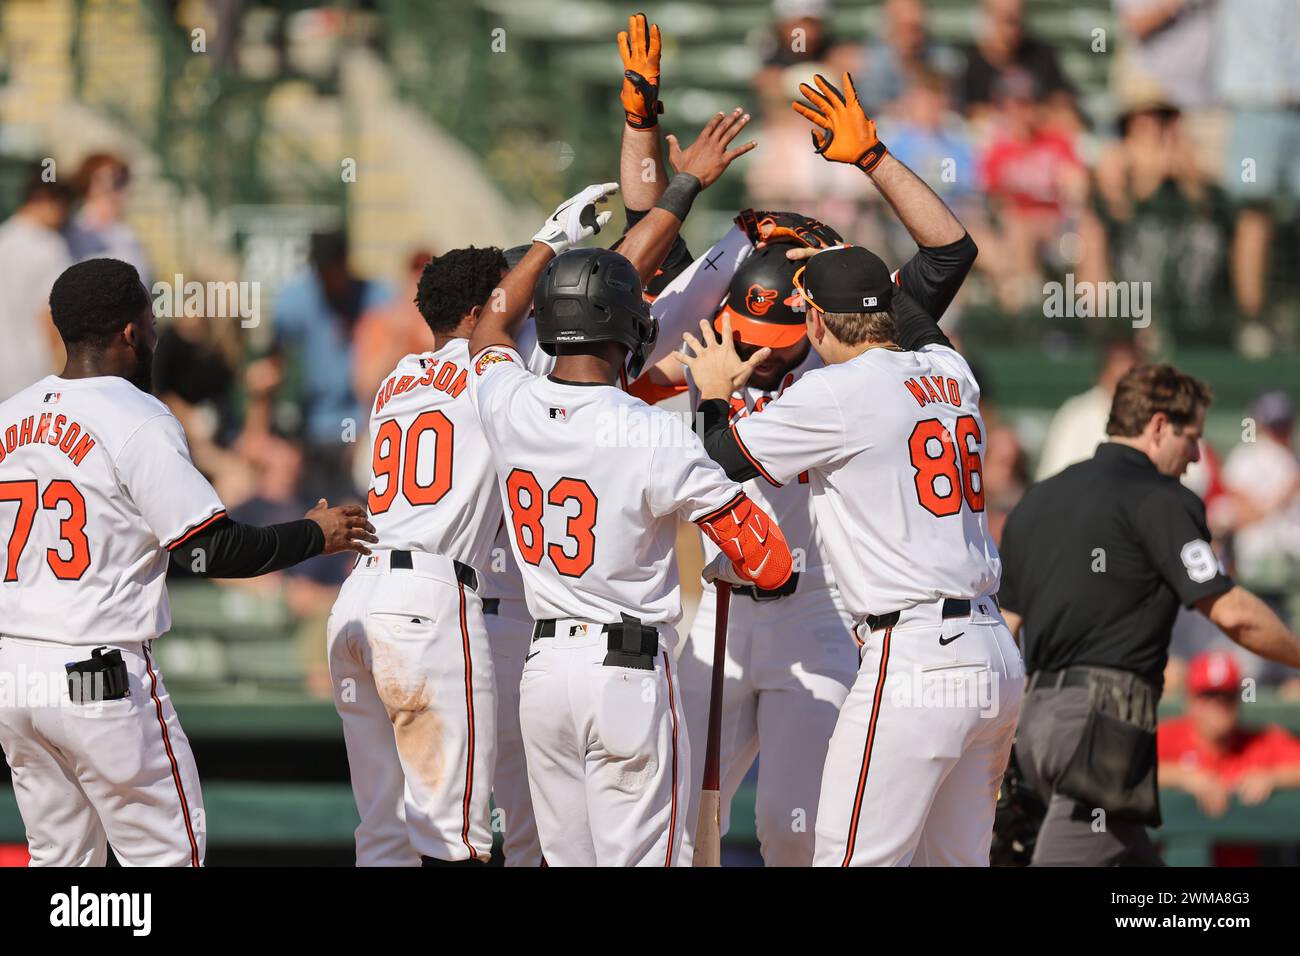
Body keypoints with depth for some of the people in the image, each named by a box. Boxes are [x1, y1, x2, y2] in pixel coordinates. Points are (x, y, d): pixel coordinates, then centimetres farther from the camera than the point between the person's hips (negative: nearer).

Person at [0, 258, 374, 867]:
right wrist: (317, 535, 1)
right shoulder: (138, 421, -10)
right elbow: (212, 550, -12)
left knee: (60, 856, 13)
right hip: (99, 677, -7)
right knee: (169, 852, 2)